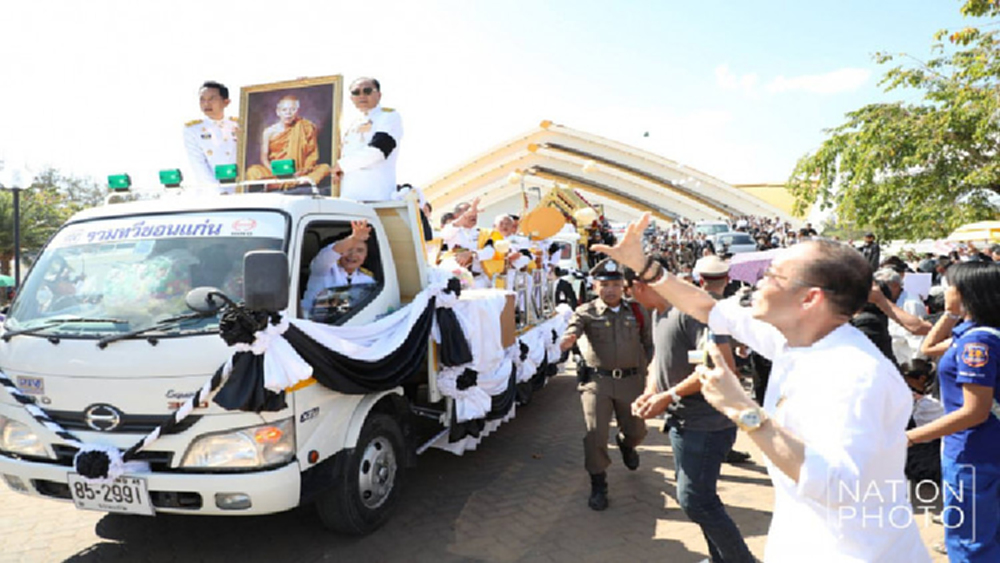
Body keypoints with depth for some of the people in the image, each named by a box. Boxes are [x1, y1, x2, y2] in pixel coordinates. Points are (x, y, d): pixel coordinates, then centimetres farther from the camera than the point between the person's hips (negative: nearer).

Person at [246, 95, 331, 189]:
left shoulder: (305, 128, 5)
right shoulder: (269, 132, 8)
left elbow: (312, 154, 2)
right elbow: (264, 157, 4)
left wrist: (305, 169, -17)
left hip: (298, 173, 0)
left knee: (325, 168, -28)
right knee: (253, 171, -30)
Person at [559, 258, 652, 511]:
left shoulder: (635, 311, 5)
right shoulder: (586, 311, -4)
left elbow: (648, 343, 16)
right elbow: (575, 326, -27)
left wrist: (644, 367, 5)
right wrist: (568, 339, -49)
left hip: (631, 380, 3)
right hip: (597, 379, -2)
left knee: (636, 430, 15)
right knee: (595, 434, -4)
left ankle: (624, 443, 53)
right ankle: (598, 485, 15)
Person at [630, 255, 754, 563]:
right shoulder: (659, 313, 9)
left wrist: (669, 396, -22)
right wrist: (650, 393, 2)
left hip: (705, 423, -10)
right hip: (682, 420, 10)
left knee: (694, 500, -5)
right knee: (692, 495, 17)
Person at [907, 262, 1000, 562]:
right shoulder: (971, 332, 5)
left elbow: (975, 411, -26)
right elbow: (929, 347, 23)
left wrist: (911, 437, -25)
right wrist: (951, 313, 11)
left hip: (973, 456, -10)